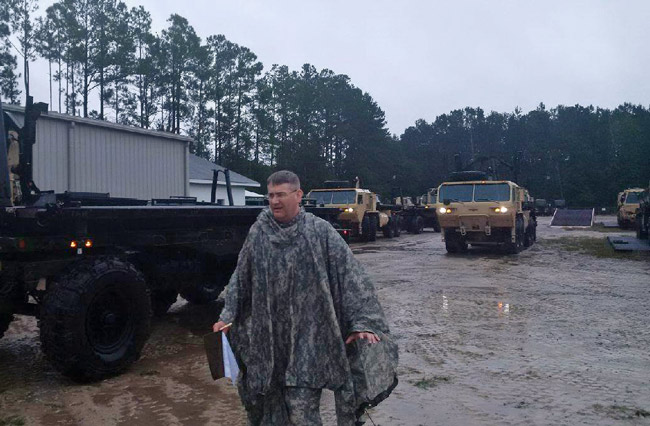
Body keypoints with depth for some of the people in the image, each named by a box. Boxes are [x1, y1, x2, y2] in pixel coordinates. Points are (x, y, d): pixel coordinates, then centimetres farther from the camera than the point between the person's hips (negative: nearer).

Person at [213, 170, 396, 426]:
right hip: (267, 335, 4)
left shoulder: (320, 231, -7)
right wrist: (227, 316, 5)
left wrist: (363, 322, -18)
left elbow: (350, 275, -10)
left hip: (307, 335, -3)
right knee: (268, 399, 16)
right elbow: (240, 277, 12)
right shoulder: (258, 233, 2)